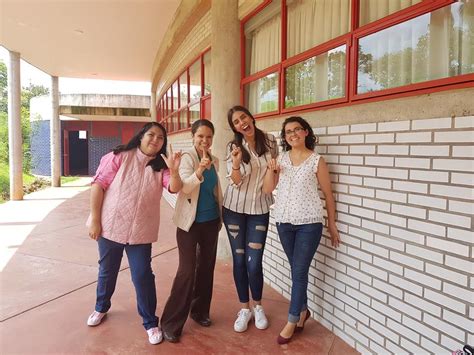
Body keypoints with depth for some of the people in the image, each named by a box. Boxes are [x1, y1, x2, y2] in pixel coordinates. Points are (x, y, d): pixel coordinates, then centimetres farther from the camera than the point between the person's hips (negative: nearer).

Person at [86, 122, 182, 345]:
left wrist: (174, 170, -34)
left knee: (143, 276, 1)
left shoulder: (160, 167, 1)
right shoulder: (119, 157, -7)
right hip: (110, 226, 0)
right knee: (107, 271, 18)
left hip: (141, 233, 1)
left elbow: (174, 188, -13)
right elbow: (98, 184, -8)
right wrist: (94, 219, -11)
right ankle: (101, 308, 44)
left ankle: (150, 322, 17)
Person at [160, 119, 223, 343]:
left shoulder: (214, 161, 8)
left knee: (206, 267, 13)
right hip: (190, 222, -6)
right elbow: (185, 187, -25)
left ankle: (200, 311, 31)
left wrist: (221, 216, 18)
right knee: (187, 270, -7)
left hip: (211, 221, 6)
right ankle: (171, 322, 6)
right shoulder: (186, 158, -10)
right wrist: (200, 169, -41)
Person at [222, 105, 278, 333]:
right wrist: (236, 164, -26)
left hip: (260, 210, 0)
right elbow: (235, 182, -10)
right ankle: (244, 308, 24)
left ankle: (258, 307, 23)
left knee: (254, 263, -2)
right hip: (234, 209, 0)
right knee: (239, 260, 7)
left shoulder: (270, 141, -2)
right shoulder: (234, 147, -5)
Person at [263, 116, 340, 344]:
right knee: (296, 270, 15)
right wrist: (271, 170, -12)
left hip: (309, 223, -4)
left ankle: (292, 321, 15)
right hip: (284, 221, 4)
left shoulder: (316, 160, -5)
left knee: (299, 271, 1)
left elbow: (328, 194, 0)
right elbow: (267, 189, 5)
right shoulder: (281, 158, 6)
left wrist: (332, 224, 3)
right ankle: (303, 310, 35)